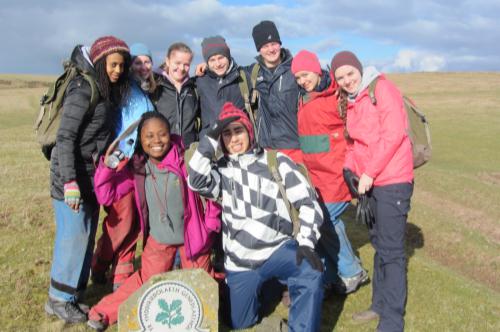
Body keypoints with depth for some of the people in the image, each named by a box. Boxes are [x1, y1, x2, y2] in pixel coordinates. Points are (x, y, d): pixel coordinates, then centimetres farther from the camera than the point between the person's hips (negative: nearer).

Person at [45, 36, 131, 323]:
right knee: (73, 237, -2)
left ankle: (73, 295, 26)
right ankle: (58, 299, 15)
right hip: (73, 173, -8)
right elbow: (65, 138, -19)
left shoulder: (110, 93, 9)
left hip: (93, 173, 8)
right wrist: (70, 182, -23)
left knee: (86, 237, 12)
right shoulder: (83, 91, -15)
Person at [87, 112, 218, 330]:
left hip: (191, 235, -2)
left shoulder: (186, 160, -20)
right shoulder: (137, 168, -10)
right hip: (158, 239, 2)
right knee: (146, 281, 13)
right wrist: (106, 166, -21)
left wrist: (211, 223, -9)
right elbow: (105, 196, -8)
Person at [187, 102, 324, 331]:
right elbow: (196, 181, -21)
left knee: (311, 273, -32)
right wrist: (211, 136, -21)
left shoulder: (276, 161, -3)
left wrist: (306, 243, -18)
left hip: (277, 249, -2)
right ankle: (265, 285, 40)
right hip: (240, 261, 2)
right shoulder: (221, 170, 1)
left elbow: (307, 202, -5)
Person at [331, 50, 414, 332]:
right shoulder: (349, 103, 14)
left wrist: (370, 173, -17)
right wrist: (350, 169, -1)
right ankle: (381, 305, 29)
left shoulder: (382, 88, -8)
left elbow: (394, 134, -17)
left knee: (392, 251, -6)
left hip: (392, 181, -8)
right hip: (368, 182, 8)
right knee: (380, 246, 16)